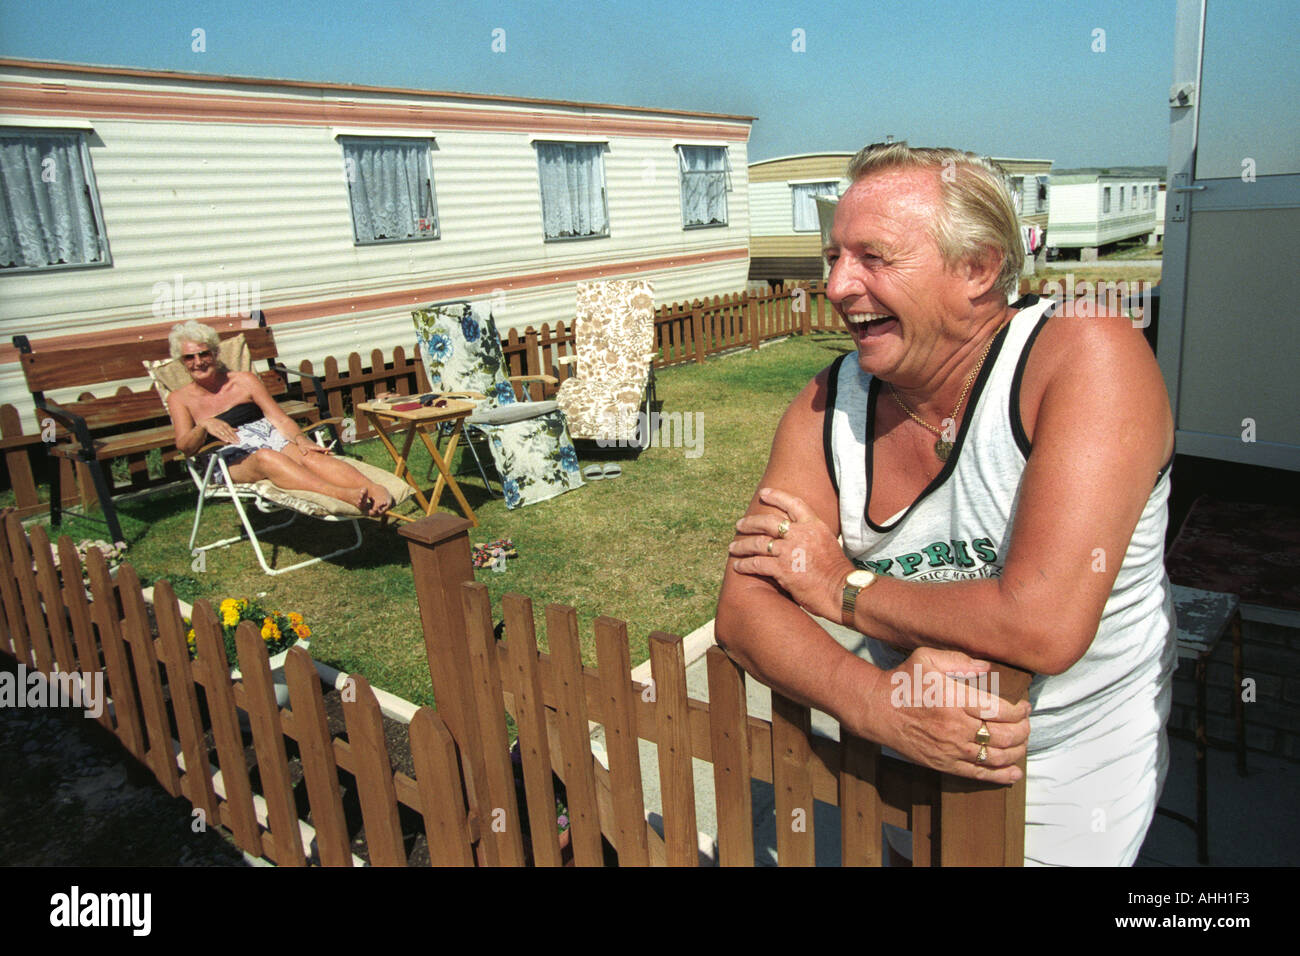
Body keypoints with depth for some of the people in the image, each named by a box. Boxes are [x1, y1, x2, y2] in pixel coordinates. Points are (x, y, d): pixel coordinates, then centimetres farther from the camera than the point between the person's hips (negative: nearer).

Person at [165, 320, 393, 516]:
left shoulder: (244, 380, 17)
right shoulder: (180, 399, 15)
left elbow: (280, 419, 9)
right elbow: (185, 446, -1)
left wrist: (300, 439, -14)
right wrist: (204, 426, -24)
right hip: (232, 461, -2)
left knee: (310, 456, -34)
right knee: (265, 457, -39)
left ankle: (373, 490, -59)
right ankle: (342, 496, -64)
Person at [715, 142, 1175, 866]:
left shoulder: (1090, 357, -22)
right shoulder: (828, 406, -8)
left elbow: (1043, 625, -31)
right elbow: (745, 607, -13)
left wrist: (842, 586, -17)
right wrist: (876, 701, -32)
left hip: (1062, 780, -3)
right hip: (890, 755, 4)